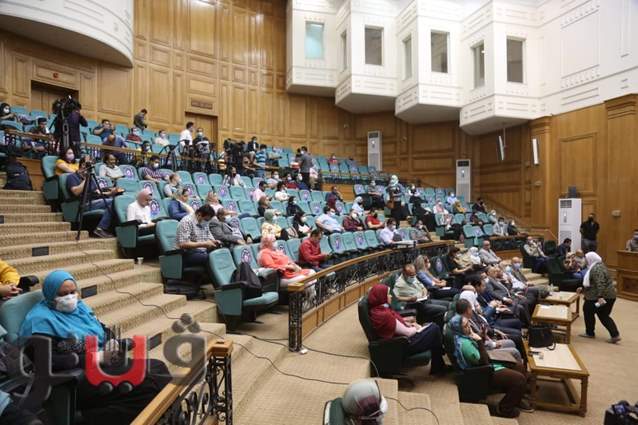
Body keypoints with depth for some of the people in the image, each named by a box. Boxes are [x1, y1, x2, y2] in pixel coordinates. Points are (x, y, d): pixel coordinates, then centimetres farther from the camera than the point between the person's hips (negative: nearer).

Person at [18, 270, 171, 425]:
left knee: (157, 367, -13)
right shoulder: (41, 319, -10)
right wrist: (97, 358, -21)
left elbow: (104, 330, 21)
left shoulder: (79, 306, 15)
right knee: (145, 383, -28)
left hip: (105, 364, 8)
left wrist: (112, 343, -5)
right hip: (78, 379, -8)